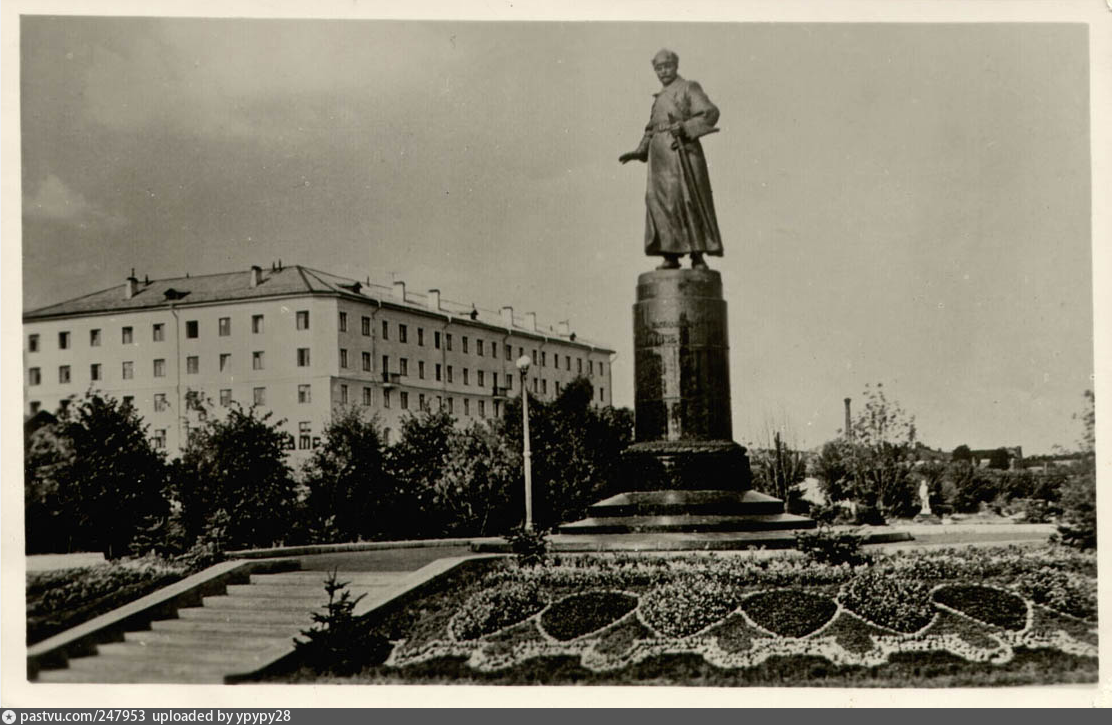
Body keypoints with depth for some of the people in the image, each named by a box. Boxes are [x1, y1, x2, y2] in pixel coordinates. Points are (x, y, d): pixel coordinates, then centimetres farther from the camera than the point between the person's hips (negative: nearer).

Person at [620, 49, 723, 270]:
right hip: (660, 155, 6)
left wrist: (685, 128, -21)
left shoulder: (689, 88, 3)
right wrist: (639, 152, 11)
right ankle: (671, 256, -4)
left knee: (689, 201, -11)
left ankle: (698, 255, -9)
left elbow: (710, 113, -9)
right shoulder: (660, 97, 24)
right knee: (660, 202, -4)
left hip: (681, 151, -6)